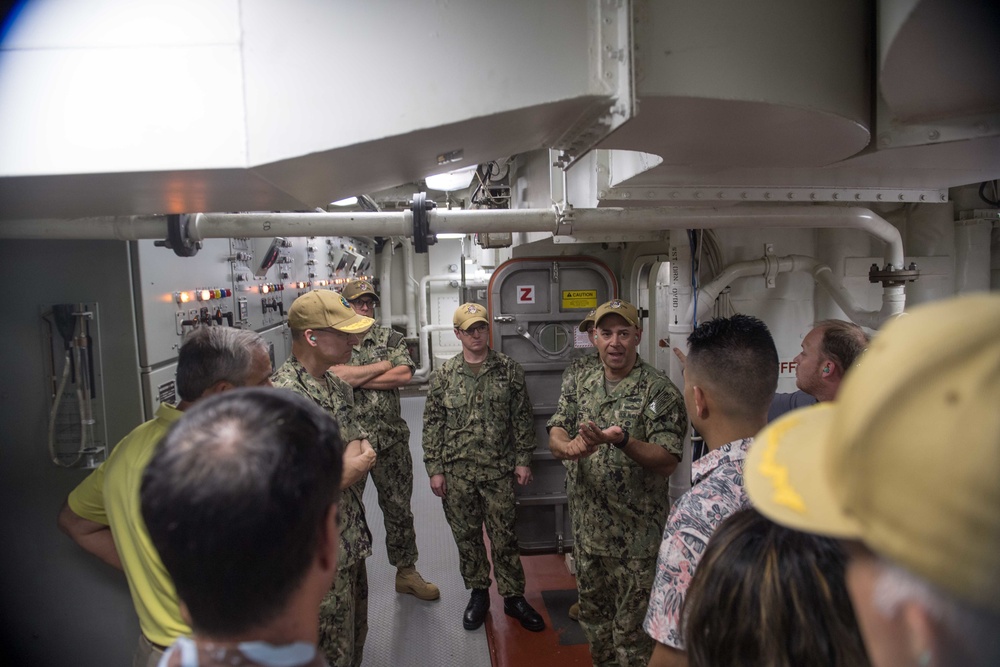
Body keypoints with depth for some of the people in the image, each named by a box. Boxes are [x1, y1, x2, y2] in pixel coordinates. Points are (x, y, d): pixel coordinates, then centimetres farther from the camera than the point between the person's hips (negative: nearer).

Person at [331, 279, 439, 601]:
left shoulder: (390, 338, 4)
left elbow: (404, 375, -11)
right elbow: (335, 376, -19)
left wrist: (354, 377, -13)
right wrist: (383, 365, -11)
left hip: (391, 440, 2)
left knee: (399, 508, 12)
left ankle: (406, 571, 29)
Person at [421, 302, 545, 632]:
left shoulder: (509, 370, -1)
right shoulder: (444, 375, 0)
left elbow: (522, 417, 3)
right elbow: (432, 424, 2)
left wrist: (523, 459, -1)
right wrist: (435, 469, -1)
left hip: (499, 470, -1)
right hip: (457, 472, 1)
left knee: (504, 536, 7)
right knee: (467, 536, 13)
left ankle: (513, 596, 24)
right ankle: (478, 594, 31)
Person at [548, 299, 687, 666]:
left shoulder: (659, 390, -13)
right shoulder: (583, 382, 3)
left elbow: (666, 462, -18)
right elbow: (556, 433, -1)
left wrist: (622, 441, -35)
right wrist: (571, 447, -24)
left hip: (636, 532, -5)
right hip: (587, 524, 6)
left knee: (632, 625, 9)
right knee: (592, 610, 24)